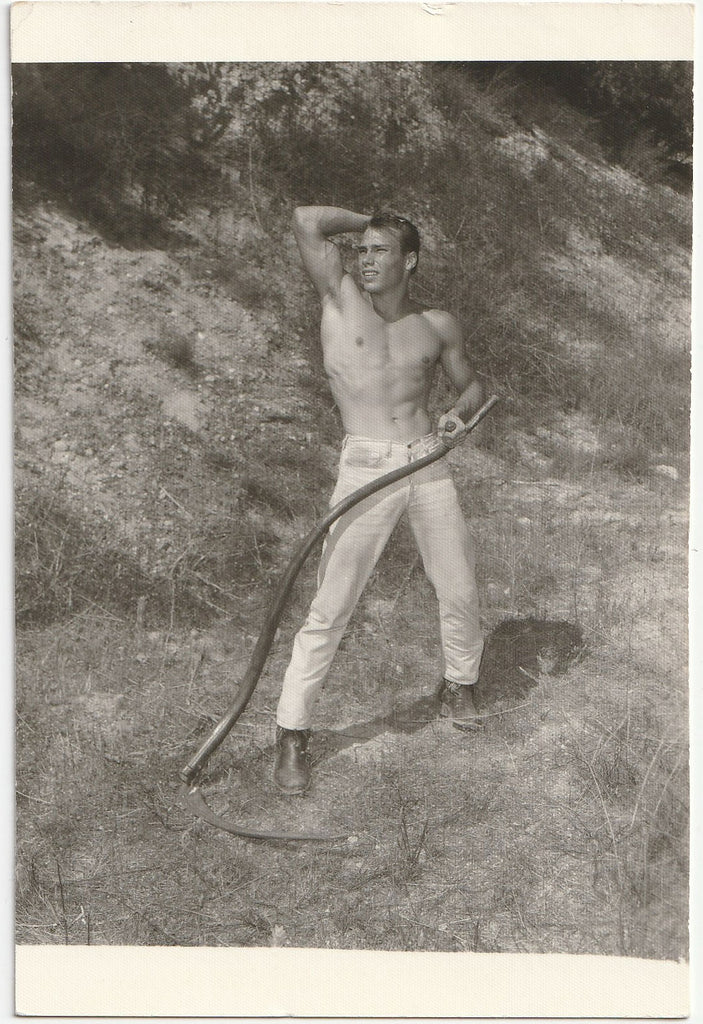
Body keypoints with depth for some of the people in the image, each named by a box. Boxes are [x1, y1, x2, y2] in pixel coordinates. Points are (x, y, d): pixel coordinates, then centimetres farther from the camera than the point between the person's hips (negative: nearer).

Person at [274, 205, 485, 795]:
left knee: (460, 593, 10)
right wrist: (367, 218, 10)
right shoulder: (342, 300, 4)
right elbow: (307, 222, -4)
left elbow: (471, 383, 25)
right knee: (331, 608, -8)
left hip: (429, 463, 4)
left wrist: (460, 412, 3)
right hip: (365, 468, -3)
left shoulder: (437, 325, 12)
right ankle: (293, 733, 3)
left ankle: (459, 687, 38)